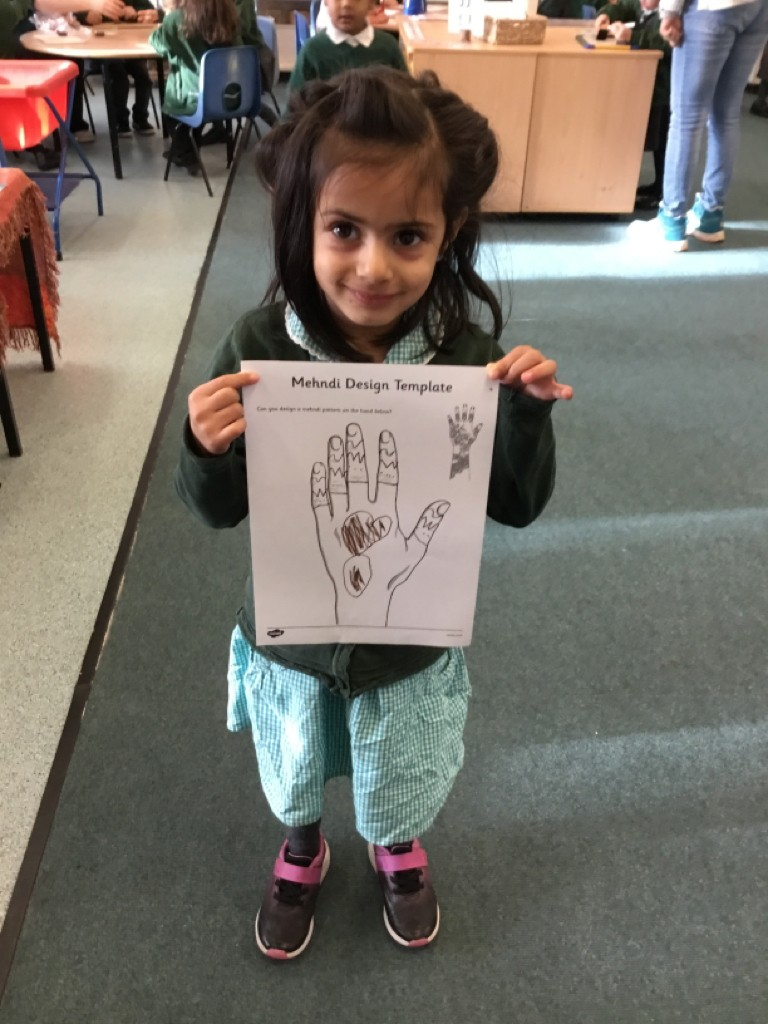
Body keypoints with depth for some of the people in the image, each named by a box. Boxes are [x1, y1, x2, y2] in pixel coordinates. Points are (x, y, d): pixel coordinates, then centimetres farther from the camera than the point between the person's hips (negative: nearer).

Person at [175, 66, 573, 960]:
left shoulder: (465, 356, -22)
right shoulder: (260, 349, -23)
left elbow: (518, 506, -10)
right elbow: (219, 511, -12)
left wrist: (527, 410, -28)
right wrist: (207, 449, -34)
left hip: (412, 643, 0)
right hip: (291, 636, 0)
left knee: (401, 782, 29)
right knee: (293, 774, 29)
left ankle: (398, 847, 64)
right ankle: (300, 849, 64)